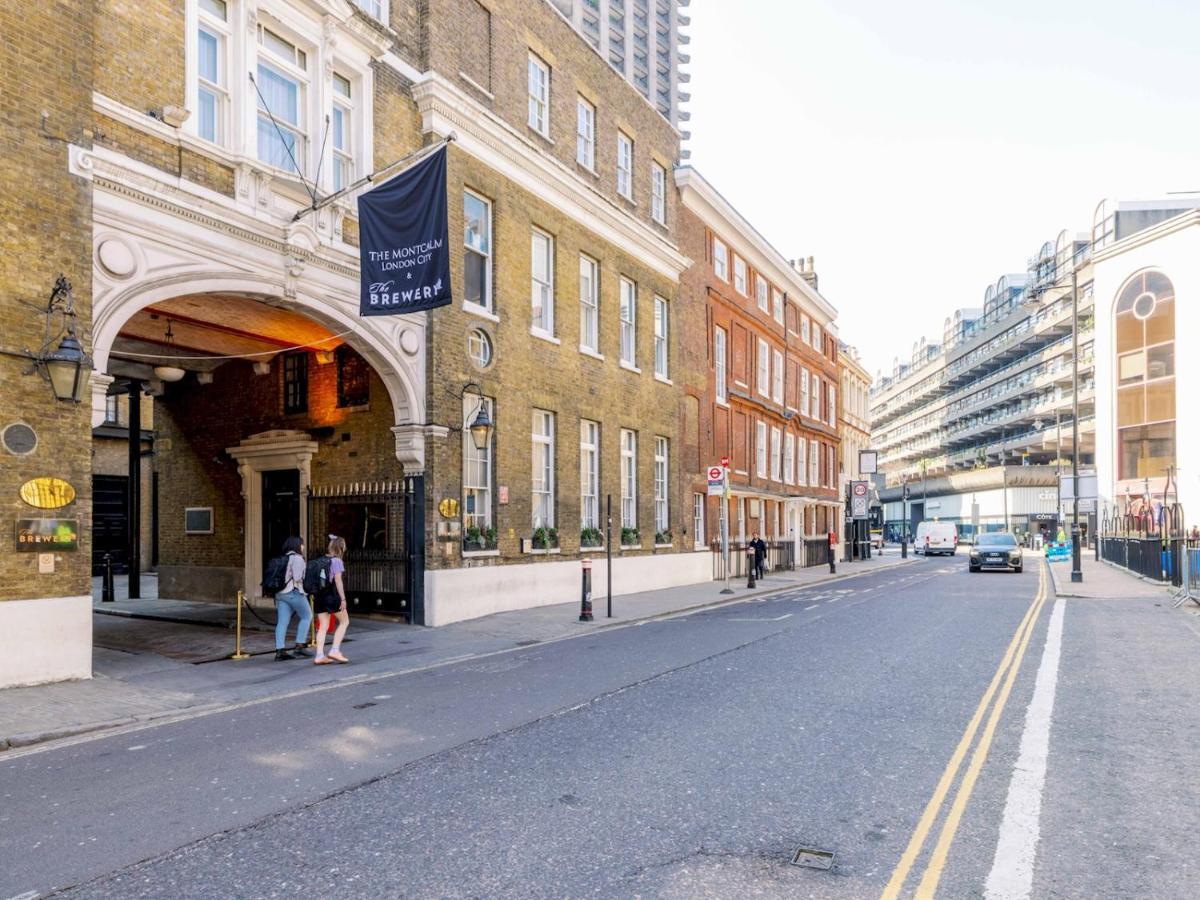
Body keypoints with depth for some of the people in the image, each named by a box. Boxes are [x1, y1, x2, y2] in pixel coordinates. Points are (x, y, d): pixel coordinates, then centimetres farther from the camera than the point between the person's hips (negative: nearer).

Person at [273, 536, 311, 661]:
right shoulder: (297, 558, -7)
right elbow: (297, 577, -15)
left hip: (280, 593, 8)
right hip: (294, 592, -8)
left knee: (282, 622, 2)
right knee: (306, 617, 4)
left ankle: (279, 650, -4)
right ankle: (299, 646, 0)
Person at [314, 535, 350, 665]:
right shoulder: (336, 561, -8)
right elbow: (338, 580, -15)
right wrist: (343, 598, -15)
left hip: (320, 596, 7)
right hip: (332, 595, -7)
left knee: (323, 626, 7)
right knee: (344, 621, 8)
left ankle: (320, 655, 3)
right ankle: (335, 650, -1)